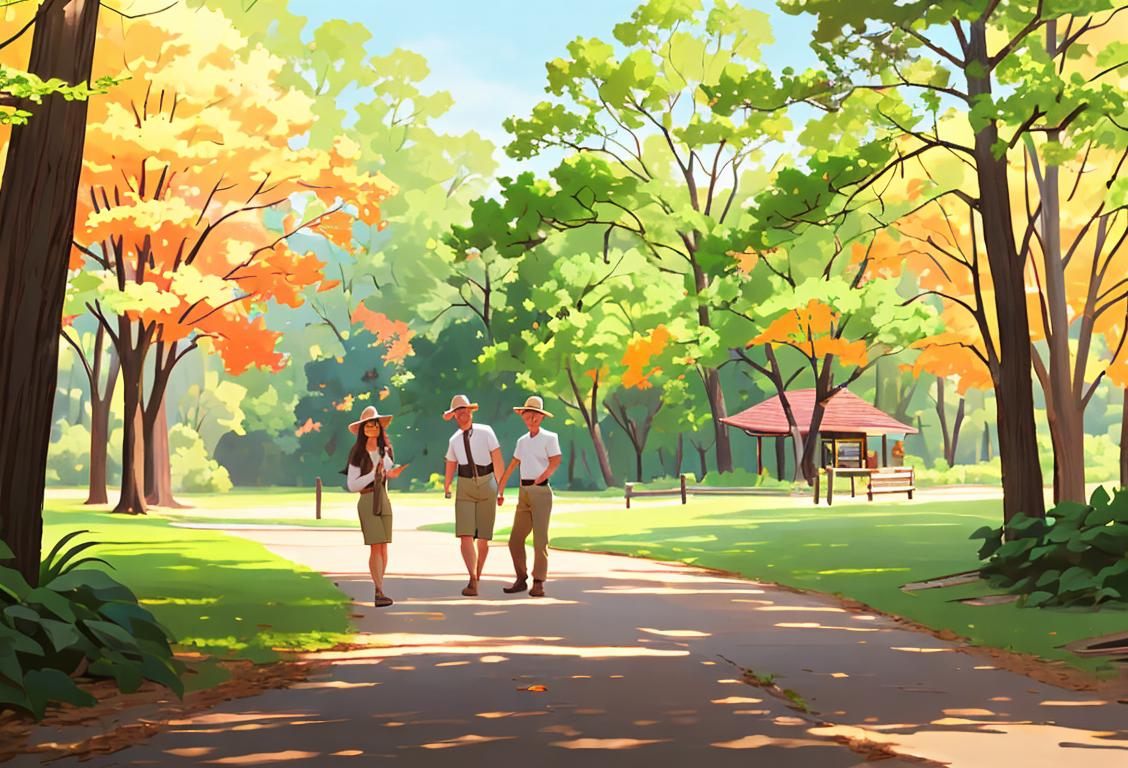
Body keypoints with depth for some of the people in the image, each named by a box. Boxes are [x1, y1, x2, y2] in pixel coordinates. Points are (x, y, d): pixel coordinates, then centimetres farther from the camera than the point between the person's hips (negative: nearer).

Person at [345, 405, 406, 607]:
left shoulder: (386, 451, 9)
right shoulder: (357, 454, -5)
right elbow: (352, 485, -9)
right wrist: (374, 473, -12)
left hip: (384, 500, 5)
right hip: (367, 501, -5)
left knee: (383, 547, 3)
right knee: (375, 547, -12)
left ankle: (379, 588, 11)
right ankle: (379, 591, -12)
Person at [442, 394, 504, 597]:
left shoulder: (485, 432, -3)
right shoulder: (454, 440, 8)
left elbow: (498, 460, -6)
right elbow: (451, 465, 20)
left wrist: (500, 487, -9)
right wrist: (446, 488, 27)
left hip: (486, 484, -2)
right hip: (465, 487, 2)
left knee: (483, 537, 4)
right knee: (465, 535, -14)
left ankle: (478, 576, 23)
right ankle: (472, 581, -19)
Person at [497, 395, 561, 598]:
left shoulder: (549, 438, -2)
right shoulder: (522, 441, 16)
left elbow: (555, 462, -15)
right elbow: (512, 466, 21)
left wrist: (536, 482, -19)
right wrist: (500, 490, 21)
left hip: (541, 491, -6)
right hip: (523, 492, 6)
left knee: (540, 539, -6)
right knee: (515, 540, 5)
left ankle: (538, 583, 0)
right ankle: (521, 580, 16)